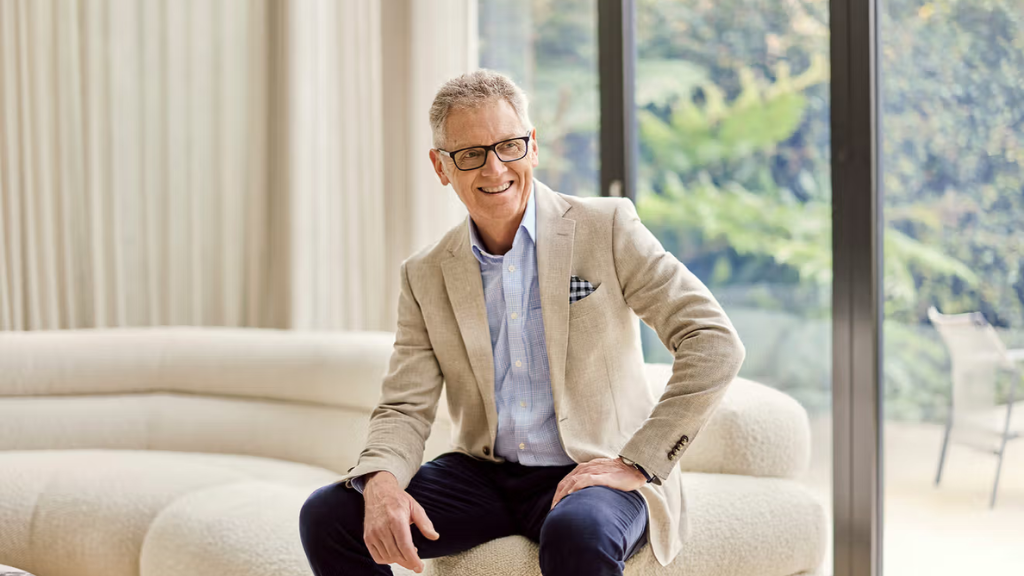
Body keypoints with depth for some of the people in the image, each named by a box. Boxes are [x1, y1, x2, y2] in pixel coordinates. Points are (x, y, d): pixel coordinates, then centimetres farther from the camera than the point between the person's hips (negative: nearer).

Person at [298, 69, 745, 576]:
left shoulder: (607, 229, -4)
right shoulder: (426, 278, 7)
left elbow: (715, 344, -9)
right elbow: (405, 407, 3)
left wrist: (638, 462, -15)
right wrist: (380, 481, -20)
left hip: (593, 472, -4)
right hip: (484, 475, 4)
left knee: (578, 534, -39)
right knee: (327, 518, -14)